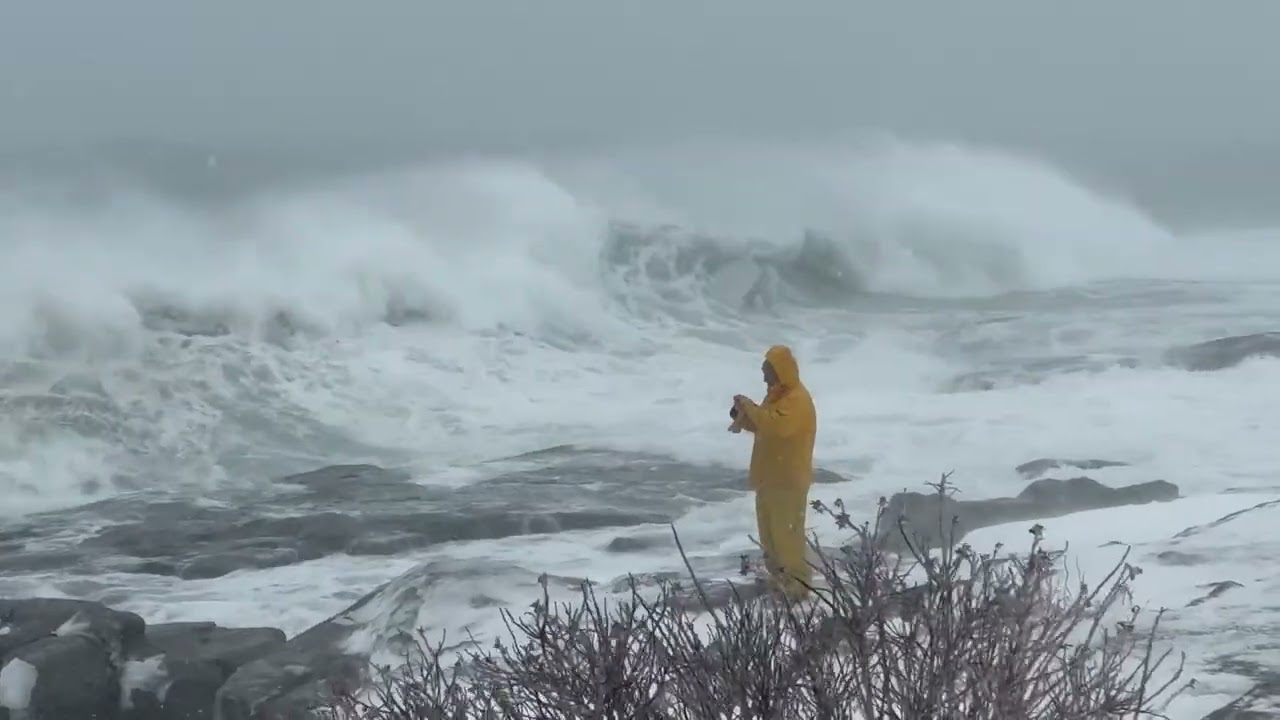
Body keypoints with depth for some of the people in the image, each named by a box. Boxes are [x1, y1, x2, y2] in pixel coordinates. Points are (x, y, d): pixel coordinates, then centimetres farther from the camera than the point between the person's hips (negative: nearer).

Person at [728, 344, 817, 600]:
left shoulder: (797, 400, -20)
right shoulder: (777, 394, 12)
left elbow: (776, 425, -34)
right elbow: (765, 424, 18)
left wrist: (749, 406, -25)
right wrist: (744, 416, -2)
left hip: (789, 478, -10)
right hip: (770, 474, 10)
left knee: (787, 529, -7)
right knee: (769, 527, 16)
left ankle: (797, 580, -1)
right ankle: (778, 573, 28)